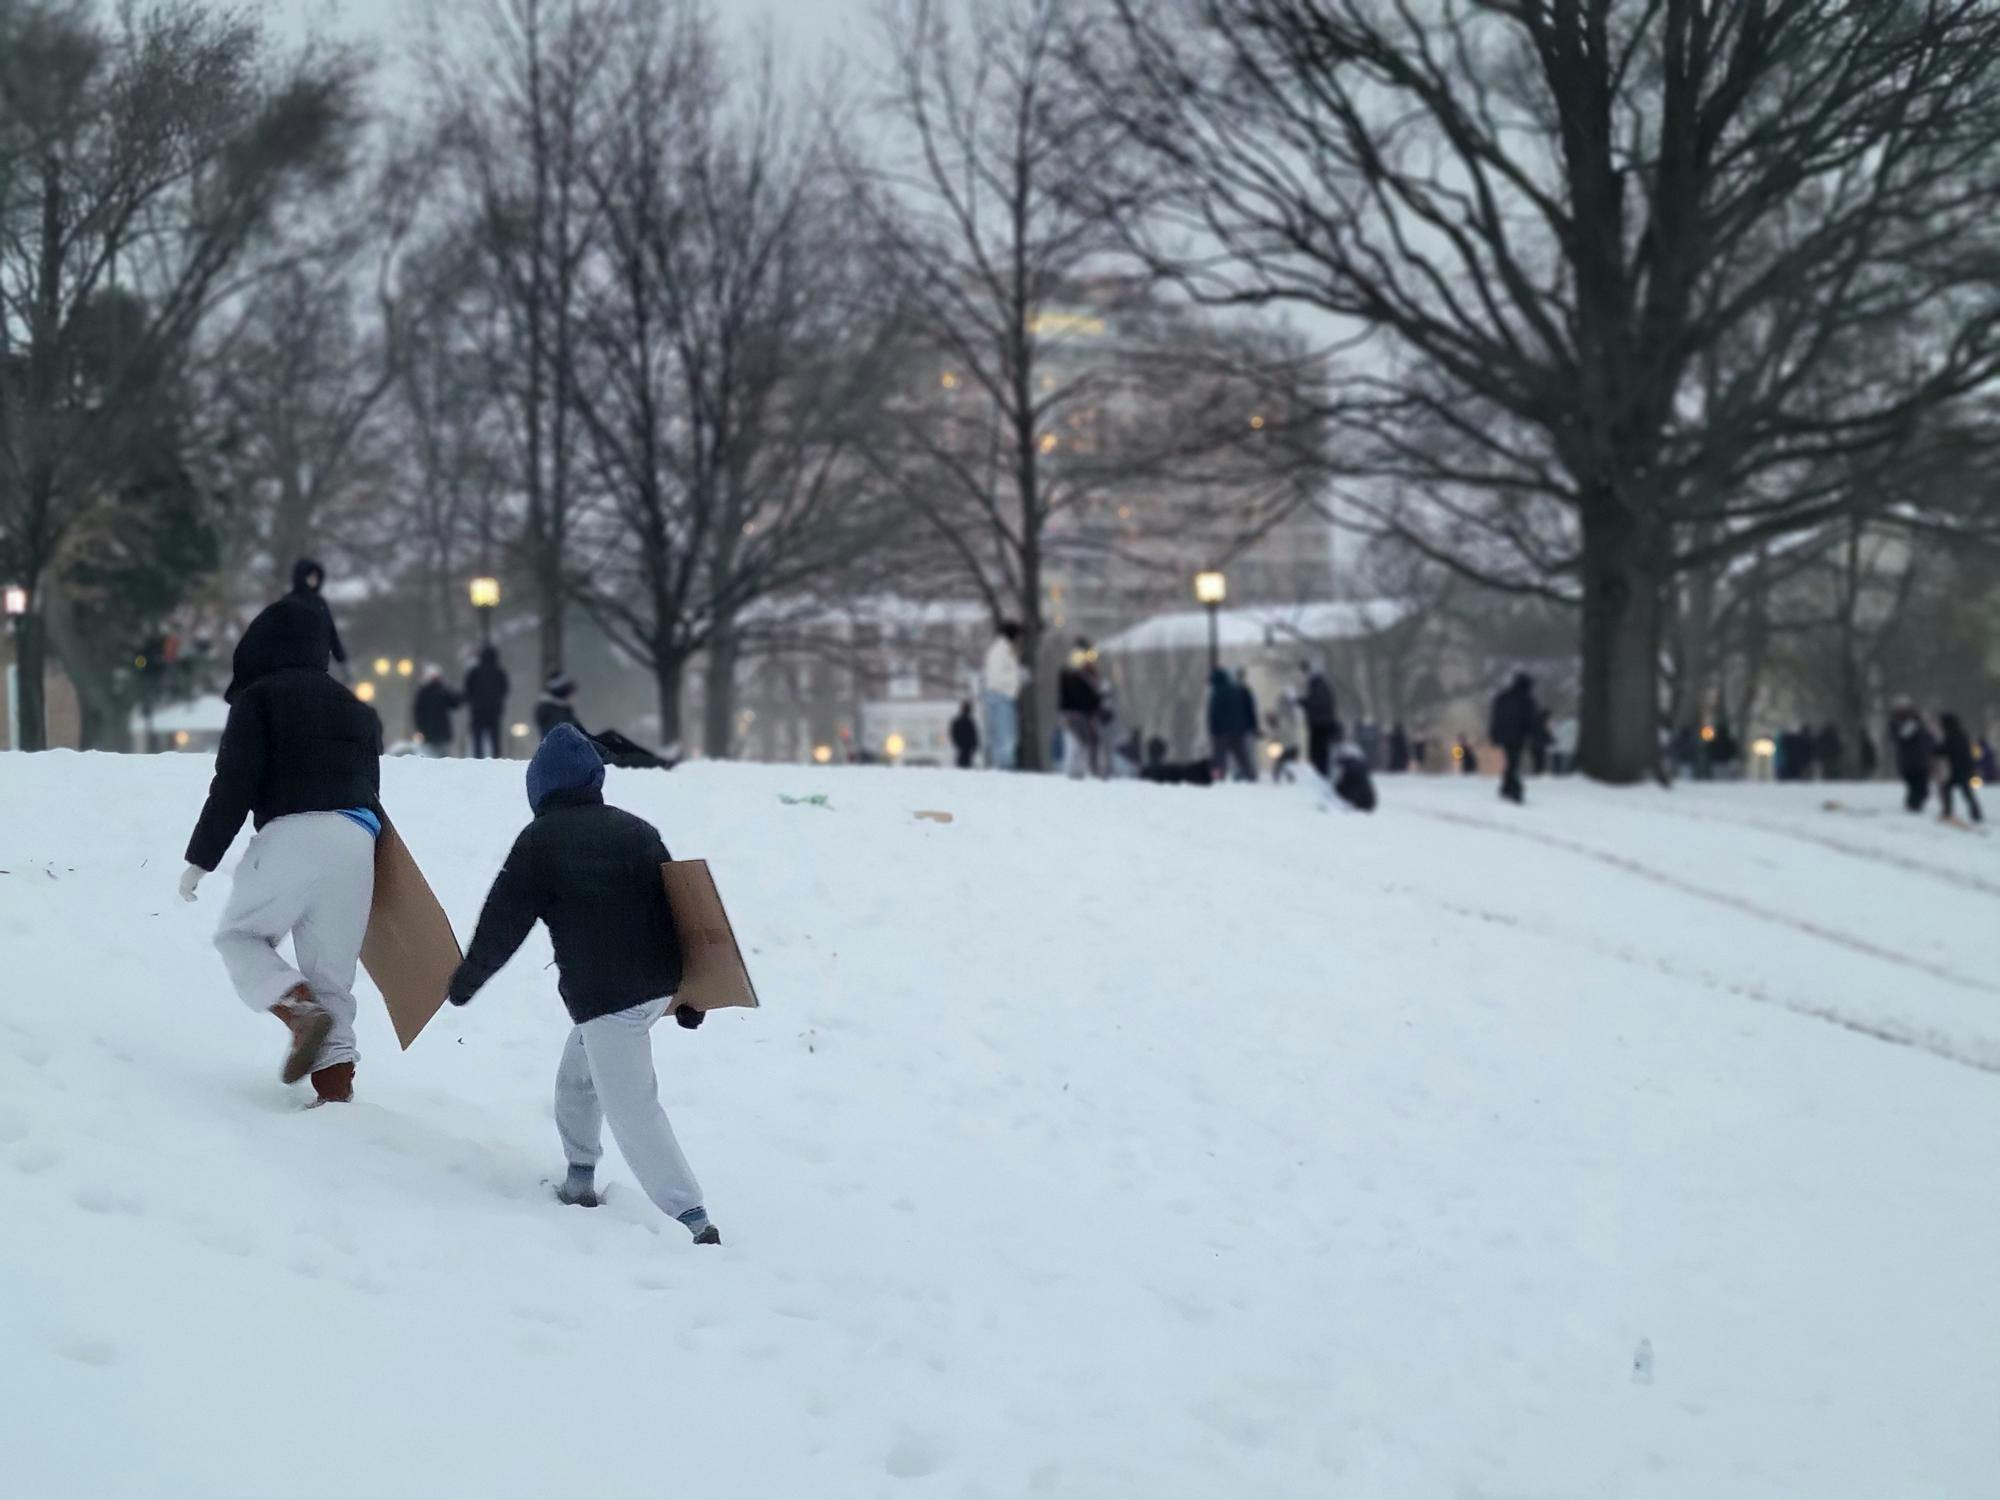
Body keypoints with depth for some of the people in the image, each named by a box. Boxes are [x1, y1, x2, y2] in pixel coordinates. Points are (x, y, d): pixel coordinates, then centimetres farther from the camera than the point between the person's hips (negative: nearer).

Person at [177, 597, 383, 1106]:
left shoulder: (258, 699, 5)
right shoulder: (355, 708, 24)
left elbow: (233, 786, -3)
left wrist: (200, 858, 1)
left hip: (292, 833, -5)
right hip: (356, 840, 5)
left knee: (239, 935, 11)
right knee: (331, 972, 8)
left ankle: (303, 1011, -13)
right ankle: (336, 1084, -3)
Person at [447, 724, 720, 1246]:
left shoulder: (541, 840, -1)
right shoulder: (638, 831, 15)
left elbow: (503, 923, 1)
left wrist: (466, 980, 17)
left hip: (604, 994, -7)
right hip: (662, 984, 7)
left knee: (633, 1111, -8)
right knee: (579, 1069, 28)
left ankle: (693, 1218, -19)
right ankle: (580, 1180, 32)